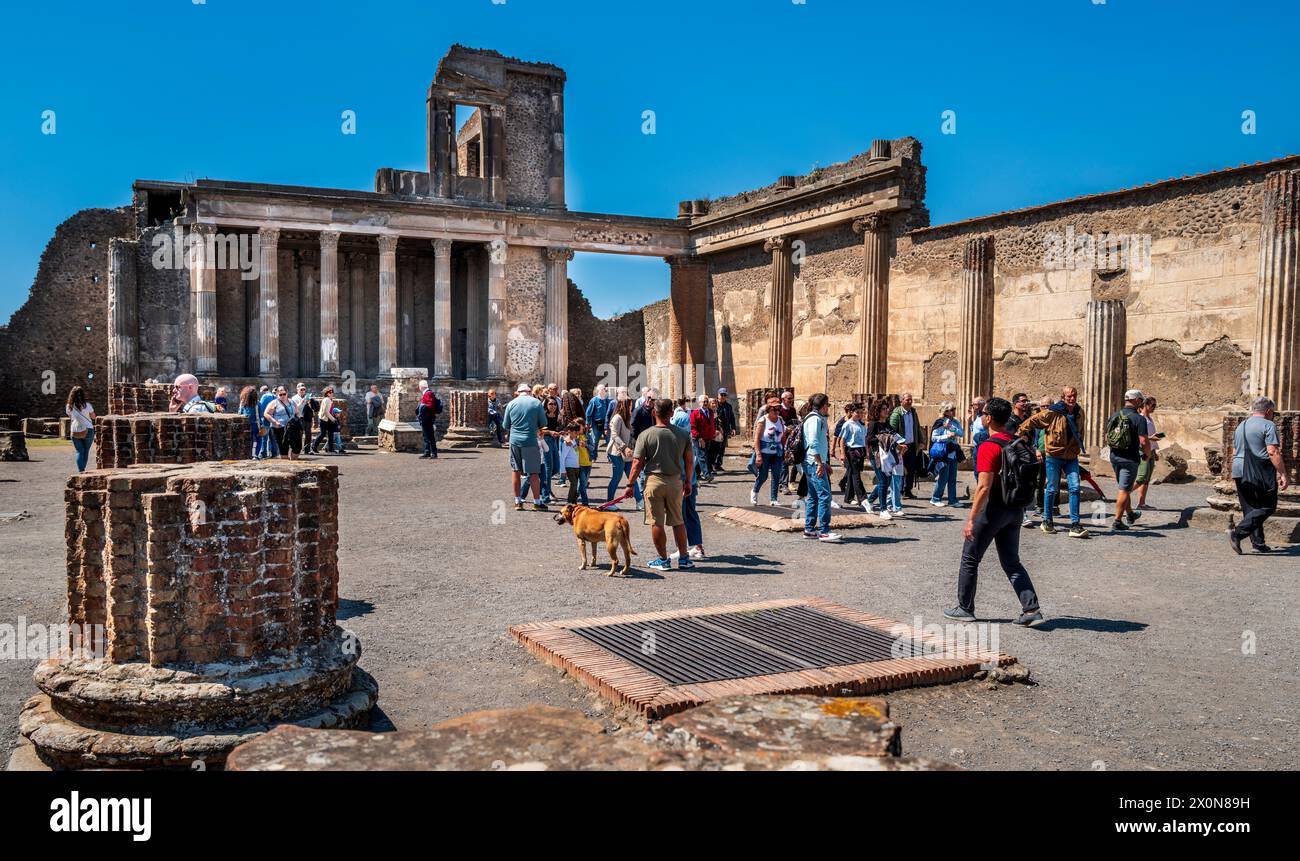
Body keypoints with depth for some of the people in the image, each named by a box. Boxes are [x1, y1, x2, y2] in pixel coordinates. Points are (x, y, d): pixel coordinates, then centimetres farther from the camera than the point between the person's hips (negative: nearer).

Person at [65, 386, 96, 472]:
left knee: (79, 451, 7)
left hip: (75, 432, 2)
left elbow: (70, 417, 10)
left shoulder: (69, 406, -3)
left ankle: (81, 470, -5)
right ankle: (83, 468, 13)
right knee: (86, 451, 12)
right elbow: (93, 417, 1)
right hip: (87, 430, -2)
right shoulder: (87, 405, -11)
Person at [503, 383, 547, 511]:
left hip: (514, 440, 2)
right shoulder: (536, 403, -3)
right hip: (530, 441, -2)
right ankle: (537, 502, 7)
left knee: (515, 471, 12)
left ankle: (518, 501, 15)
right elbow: (543, 424, 2)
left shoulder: (511, 403, 3)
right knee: (533, 472, 3)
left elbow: (506, 425, 9)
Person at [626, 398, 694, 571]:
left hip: (654, 480, -3)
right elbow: (689, 461, 5)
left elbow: (638, 463, -8)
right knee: (678, 521, 15)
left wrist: (630, 484, 1)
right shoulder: (683, 434, 0)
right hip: (675, 481, 3)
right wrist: (688, 482, 17)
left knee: (656, 523, 6)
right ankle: (684, 557, 21)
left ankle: (663, 559, 12)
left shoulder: (645, 435, -8)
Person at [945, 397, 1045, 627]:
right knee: (1012, 562, 15)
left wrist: (971, 519, -20)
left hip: (994, 509, -7)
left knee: (970, 558, 8)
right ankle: (1031, 609, 6)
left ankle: (965, 609, 16)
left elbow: (984, 487, -23)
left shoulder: (988, 447, -18)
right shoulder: (1018, 444, 7)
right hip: (1015, 509, 7)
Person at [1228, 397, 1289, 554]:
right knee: (1267, 507, -2)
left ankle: (1258, 543, 11)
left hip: (1239, 472, 8)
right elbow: (1273, 452, -15)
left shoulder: (1240, 426, 18)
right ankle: (1238, 532, -16)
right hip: (1260, 473, -8)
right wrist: (1283, 474, -15)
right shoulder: (1268, 425, -6)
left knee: (1250, 509, 11)